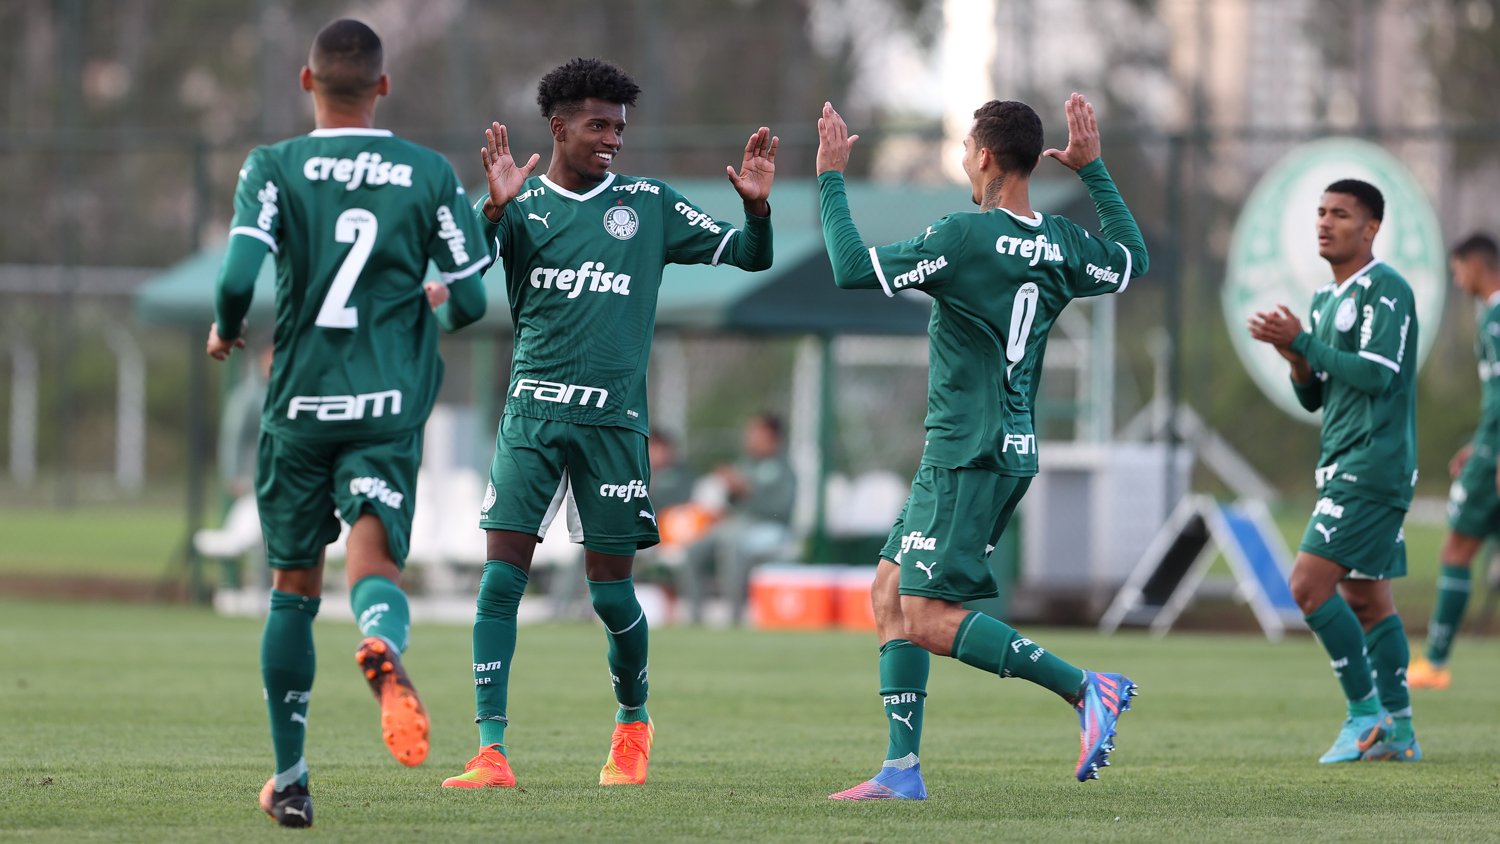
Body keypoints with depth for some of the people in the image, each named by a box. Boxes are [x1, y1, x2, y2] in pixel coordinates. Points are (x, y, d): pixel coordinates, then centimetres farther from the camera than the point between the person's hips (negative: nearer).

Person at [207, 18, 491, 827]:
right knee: (374, 563, -9)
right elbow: (471, 300, 2)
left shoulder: (275, 168, -3)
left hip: (299, 403, 0)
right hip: (391, 407, 0)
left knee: (293, 586, 13)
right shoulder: (431, 174, 2)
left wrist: (225, 331, 6)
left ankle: (289, 781, 19)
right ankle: (384, 650, -48)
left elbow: (239, 276, -16)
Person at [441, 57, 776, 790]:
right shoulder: (522, 203, 6)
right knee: (501, 578, -10)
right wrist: (493, 209, -27)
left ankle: (633, 723, 28)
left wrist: (757, 207, -9)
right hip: (533, 409, 0)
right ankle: (491, 751, -10)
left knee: (611, 592, 2)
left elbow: (749, 256, 12)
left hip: (613, 417, 0)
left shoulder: (648, 204, 9)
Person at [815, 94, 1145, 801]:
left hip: (967, 454, -9)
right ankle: (902, 769, 8)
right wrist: (1093, 170, 31)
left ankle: (1087, 690, -13)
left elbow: (853, 269, -18)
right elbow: (1134, 259, 27)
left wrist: (830, 180, -6)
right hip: (1013, 450, 9)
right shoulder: (1062, 243, 6)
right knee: (890, 595, 11)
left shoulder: (965, 236, -17)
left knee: (929, 620, -9)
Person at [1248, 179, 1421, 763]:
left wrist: (1302, 342, -17)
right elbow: (1312, 397, 20)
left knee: (1309, 585, -15)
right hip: (1344, 467, 10)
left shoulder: (1385, 289, -10)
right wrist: (1294, 357, -1)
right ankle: (1397, 732, 10)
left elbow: (1377, 374, -21)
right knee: (1366, 600, 8)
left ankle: (1366, 713, -8)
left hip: (1372, 467, -10)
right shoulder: (1326, 298, 18)